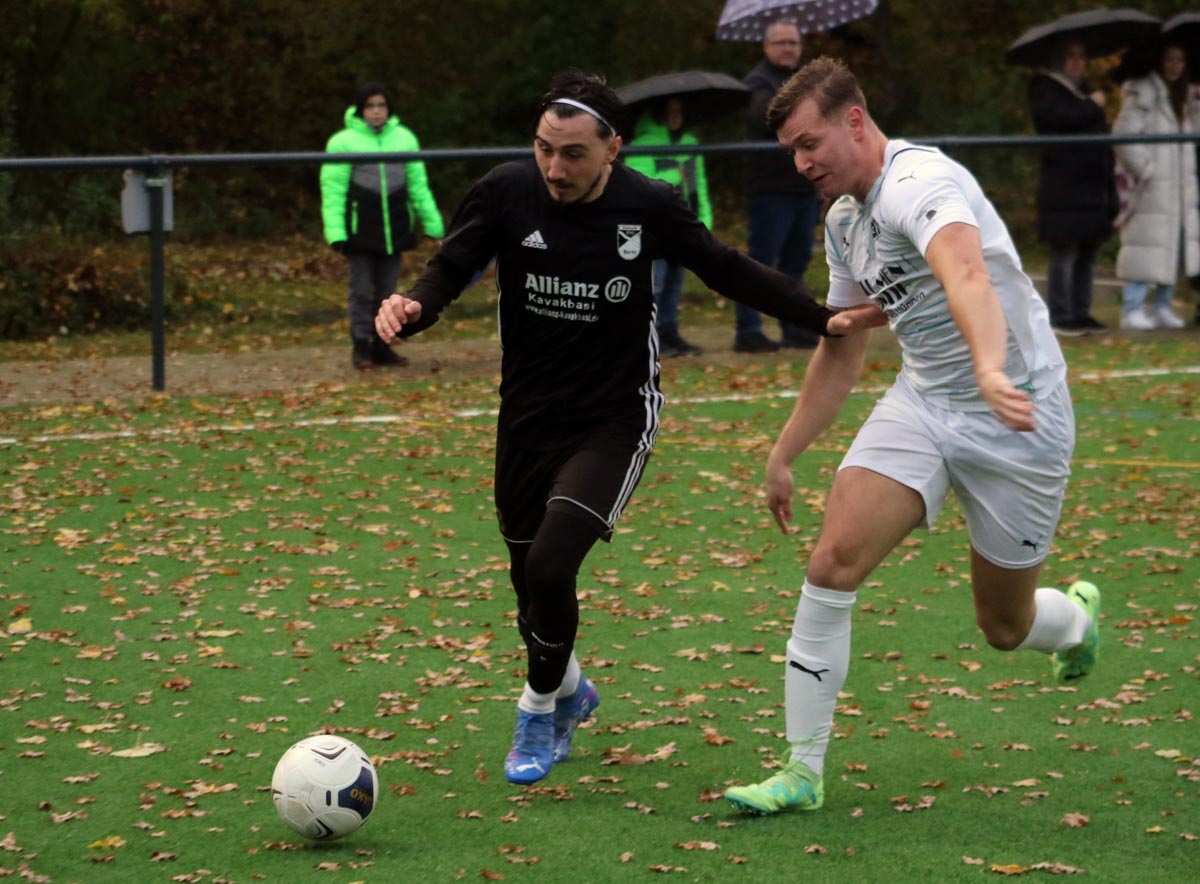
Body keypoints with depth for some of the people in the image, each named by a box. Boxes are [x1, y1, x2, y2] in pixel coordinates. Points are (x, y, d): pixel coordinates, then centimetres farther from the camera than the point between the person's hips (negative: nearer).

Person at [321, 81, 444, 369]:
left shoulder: (404, 138, 8)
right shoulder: (344, 142, -3)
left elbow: (419, 186, 13)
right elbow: (333, 191, -5)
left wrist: (433, 225, 10)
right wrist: (335, 233, -13)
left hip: (394, 231, 3)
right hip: (361, 231, -3)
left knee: (387, 291, 8)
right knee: (361, 290, -1)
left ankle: (381, 346, 15)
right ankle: (361, 346, 4)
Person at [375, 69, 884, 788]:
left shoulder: (649, 206, -11)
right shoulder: (506, 194, -11)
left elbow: (728, 270, 3)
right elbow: (449, 274, -5)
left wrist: (823, 319, -2)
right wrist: (410, 309, -28)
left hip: (614, 422, -3)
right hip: (528, 420, 3)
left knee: (550, 566, -20)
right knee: (532, 581, 11)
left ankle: (542, 710, 7)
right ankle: (568, 689, 45)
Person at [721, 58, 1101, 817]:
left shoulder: (919, 184, -24)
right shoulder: (845, 221, 5)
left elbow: (967, 276, -46)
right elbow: (842, 350, 19)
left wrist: (991, 369, -65)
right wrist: (783, 457, 19)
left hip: (1017, 416, -7)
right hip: (922, 403, 7)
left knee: (1006, 628, 8)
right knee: (834, 561, -16)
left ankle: (1078, 619, 46)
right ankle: (802, 772, -10)